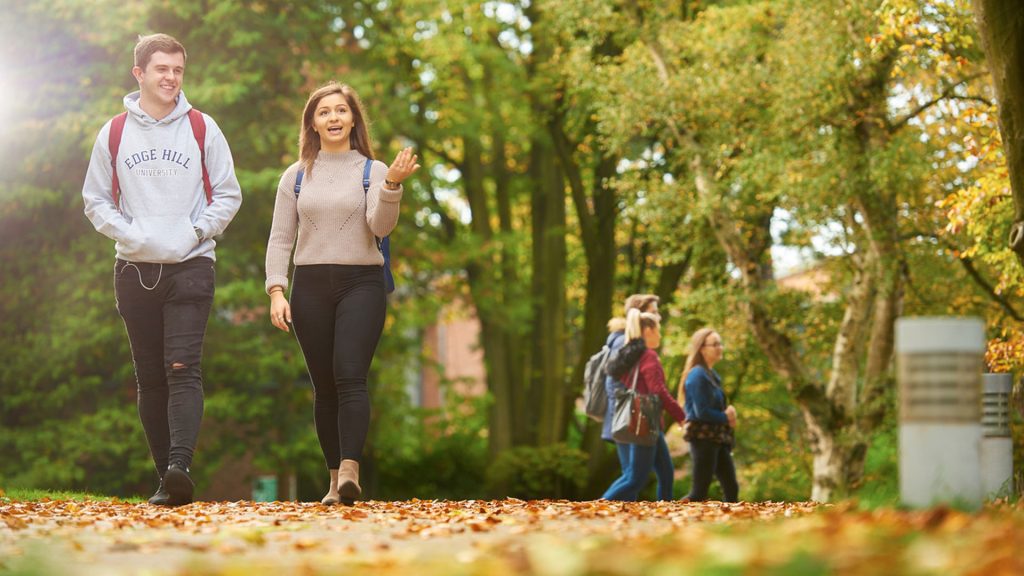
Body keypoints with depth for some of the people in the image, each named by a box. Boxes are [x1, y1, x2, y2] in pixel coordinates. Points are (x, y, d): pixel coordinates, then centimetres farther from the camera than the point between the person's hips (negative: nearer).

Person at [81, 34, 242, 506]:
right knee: (150, 378, 3)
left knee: (182, 369, -16)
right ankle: (167, 477, 8)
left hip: (191, 266, -2)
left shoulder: (202, 129, 4)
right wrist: (126, 233, -6)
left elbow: (227, 195, 7)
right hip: (134, 269, 2)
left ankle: (181, 466, -28)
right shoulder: (114, 134, 7)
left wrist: (197, 230, -8)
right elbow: (96, 200, 10)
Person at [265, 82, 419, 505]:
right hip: (310, 285, 3)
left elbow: (381, 226, -9)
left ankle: (350, 470, -28)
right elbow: (280, 238, 10)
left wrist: (392, 184, -26)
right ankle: (335, 479, 6)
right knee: (324, 386, 2)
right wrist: (276, 291, -2)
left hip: (361, 283, -2)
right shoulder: (296, 176, 12)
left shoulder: (373, 171, 5)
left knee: (350, 376, -18)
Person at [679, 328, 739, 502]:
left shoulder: (712, 375, 15)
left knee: (731, 489, 7)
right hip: (702, 438, -9)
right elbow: (701, 412, -18)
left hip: (717, 439, 9)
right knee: (699, 493, -10)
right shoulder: (698, 375, -13)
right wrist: (726, 418, -6)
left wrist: (728, 414, -3)